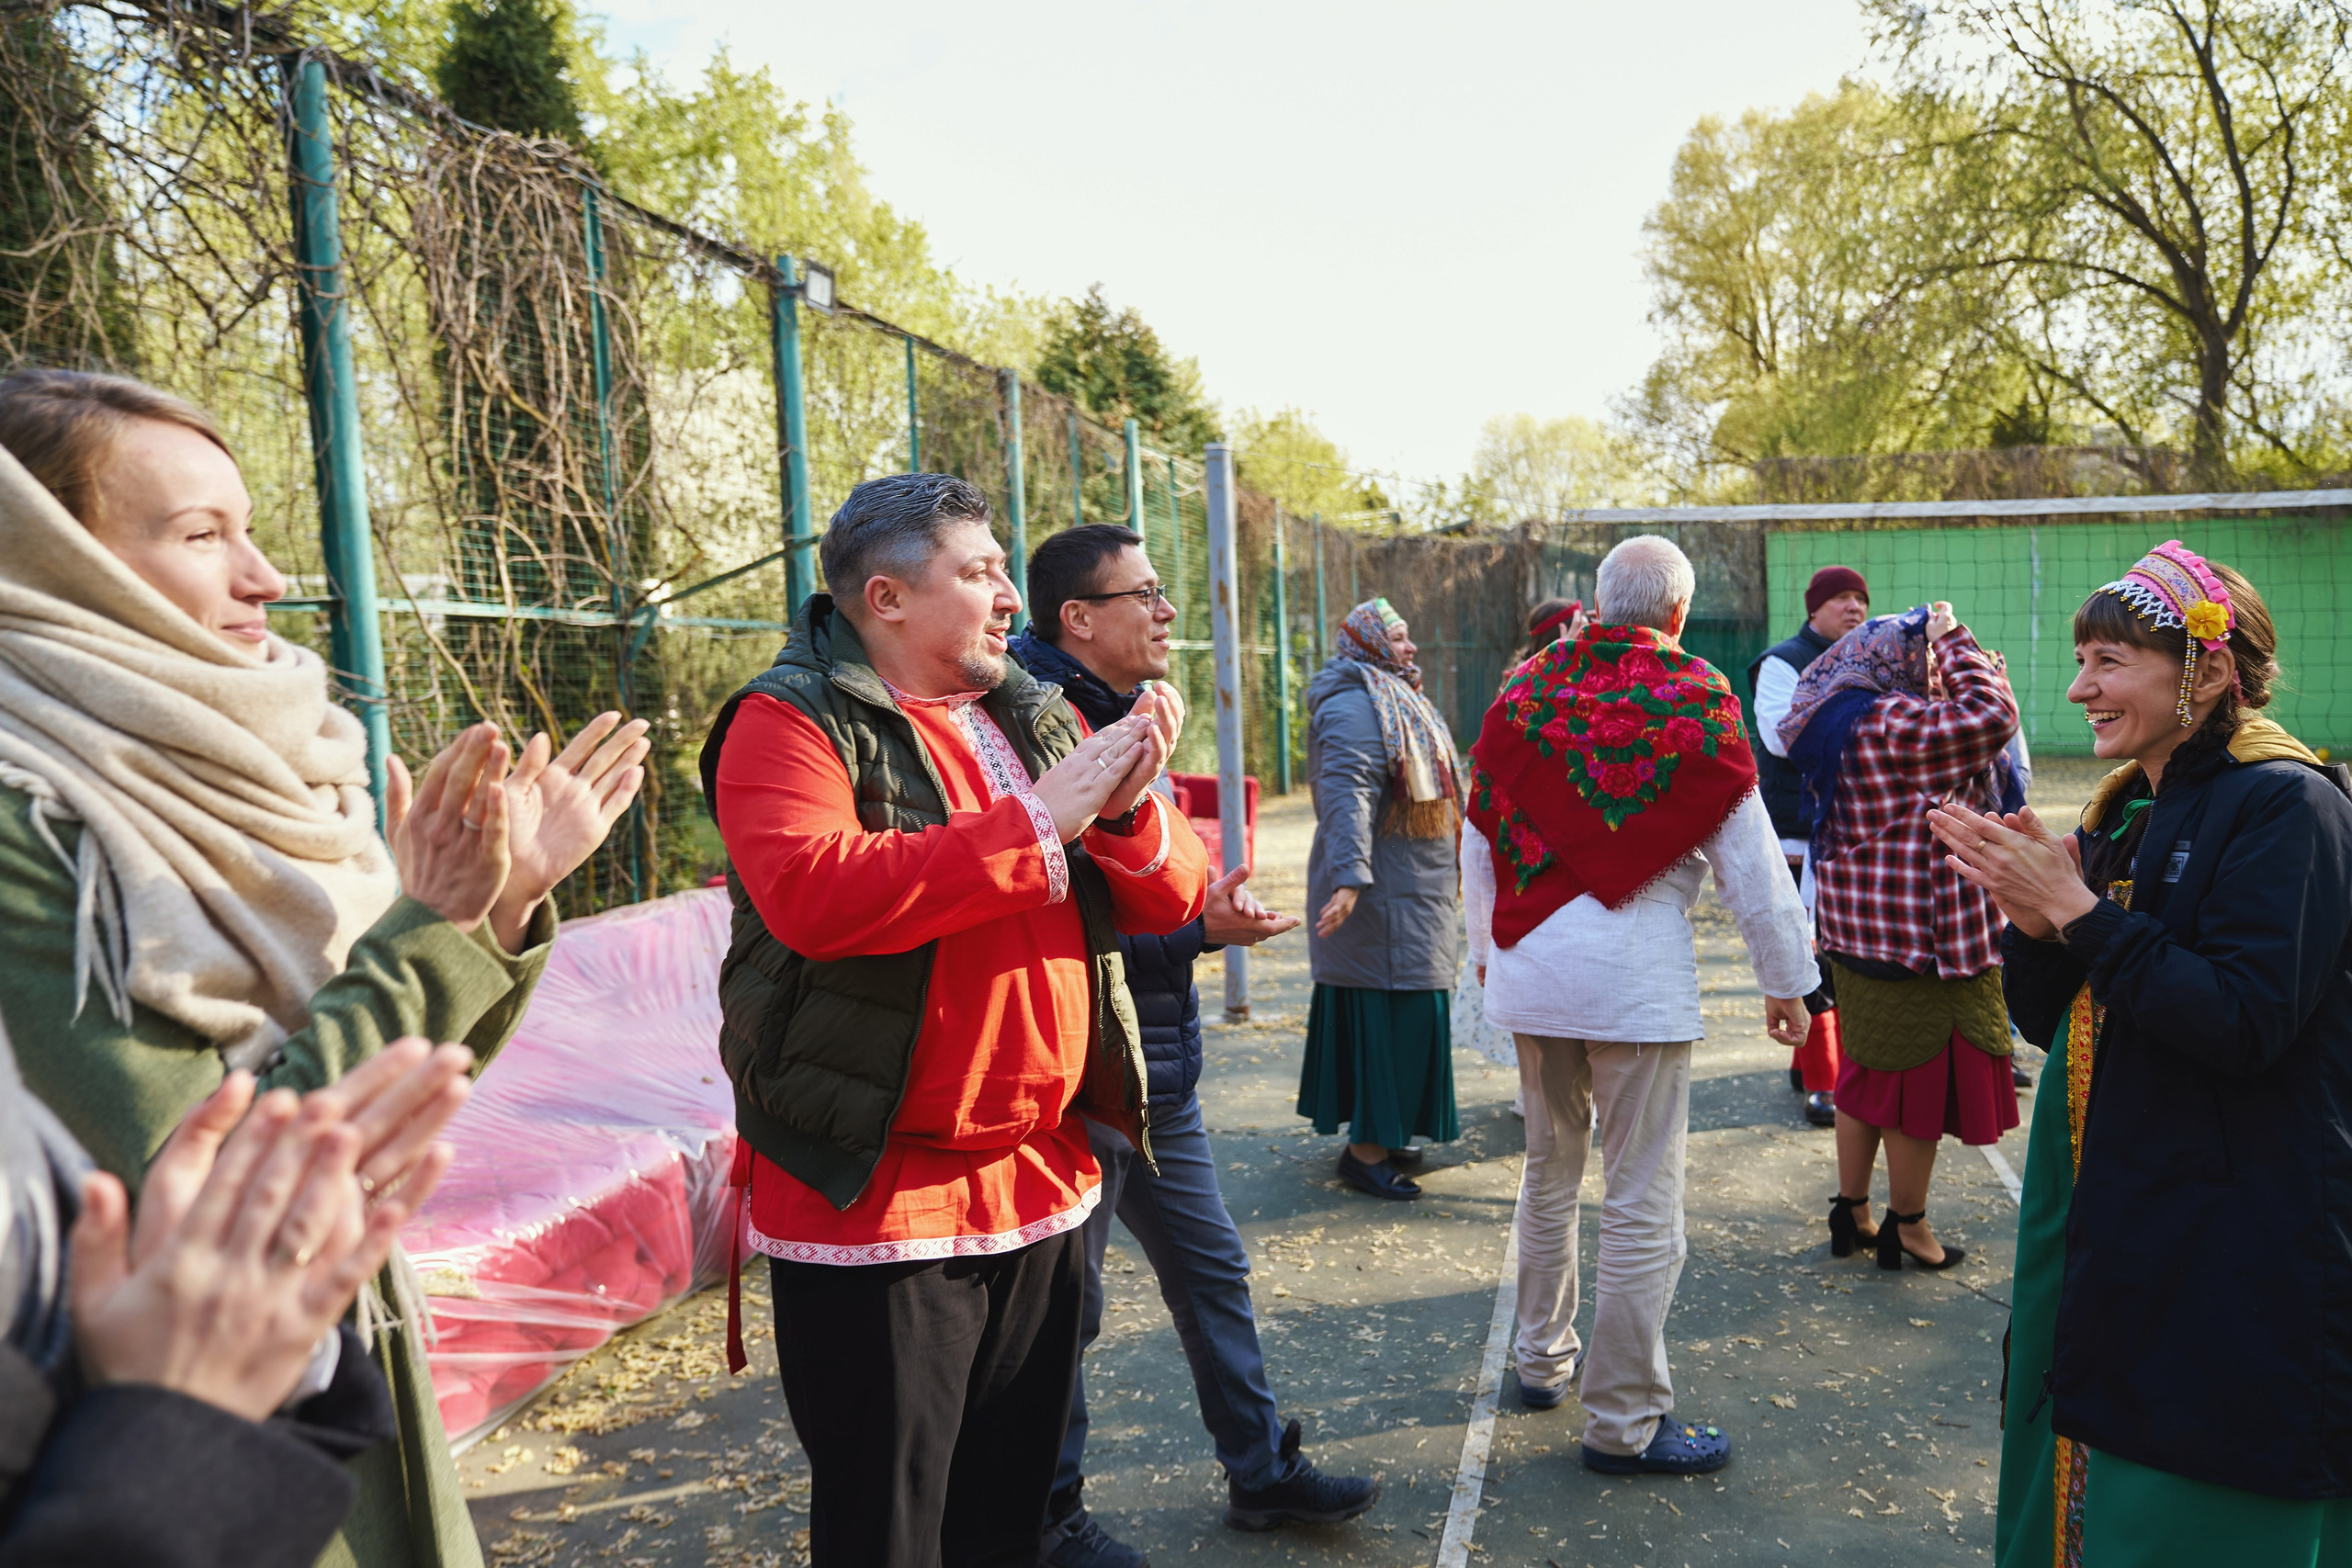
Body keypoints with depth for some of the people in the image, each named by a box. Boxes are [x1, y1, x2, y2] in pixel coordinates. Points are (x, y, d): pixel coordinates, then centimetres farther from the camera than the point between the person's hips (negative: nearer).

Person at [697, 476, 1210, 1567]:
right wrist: (1036, 823, -23)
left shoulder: (1038, 721, 10)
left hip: (1042, 1186, 6)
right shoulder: (791, 724, -9)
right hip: (875, 1204, -6)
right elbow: (813, 894, -29)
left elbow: (1169, 897, 9)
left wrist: (1130, 812, -14)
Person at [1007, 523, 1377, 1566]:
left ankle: (1262, 1471, 37)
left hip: (1156, 1076, 10)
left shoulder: (1123, 720, 12)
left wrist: (1205, 909, 6)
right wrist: (1199, 932, -24)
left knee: (1211, 1268, 19)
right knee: (1062, 1305, 8)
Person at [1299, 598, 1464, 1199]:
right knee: (1394, 1010, -9)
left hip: (1408, 892, 10)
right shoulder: (1353, 708, -15)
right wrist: (1349, 877, -39)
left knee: (1389, 1011, 14)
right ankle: (1366, 1150, -1)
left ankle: (1380, 1131, 24)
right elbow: (1346, 795, -28)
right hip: (1383, 895, -10)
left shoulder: (1396, 700, 20)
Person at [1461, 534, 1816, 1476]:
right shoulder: (1696, 701, -4)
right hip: (1636, 975, -5)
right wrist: (1787, 981, 7)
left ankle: (1540, 1361, 35)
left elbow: (1479, 847, 12)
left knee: (1550, 1169, 21)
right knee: (1642, 1204, 4)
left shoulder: (1526, 693, 6)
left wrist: (1488, 951, 26)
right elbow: (1749, 862, -3)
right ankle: (1624, 1423, 13)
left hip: (1528, 968, 5)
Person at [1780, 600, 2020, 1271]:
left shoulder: (1847, 724, 11)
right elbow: (1993, 714, -23)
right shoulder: (1887, 725, -21)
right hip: (1919, 937, -10)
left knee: (1868, 1072, 18)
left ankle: (1851, 1212, 28)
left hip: (1859, 934, 10)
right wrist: (1954, 638, -12)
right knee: (1920, 1079, 4)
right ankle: (1907, 1225, 18)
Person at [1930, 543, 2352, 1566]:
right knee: (2088, 1476, 19)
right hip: (2098, 1210, 8)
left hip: (2231, 1241, -8)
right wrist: (2034, 922, -10)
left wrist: (2081, 912, -22)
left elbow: (2243, 1021, -25)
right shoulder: (2126, 812, 10)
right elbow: (2049, 1021, 9)